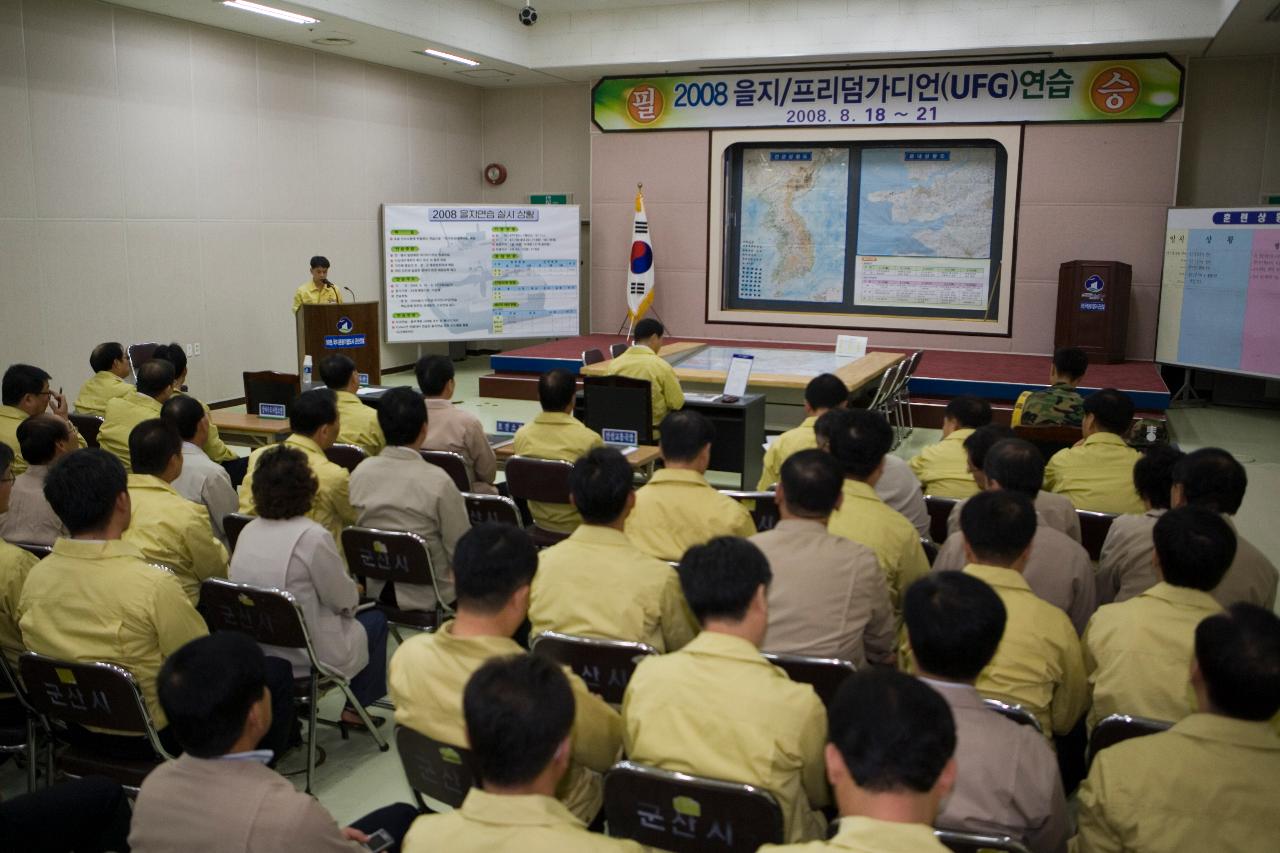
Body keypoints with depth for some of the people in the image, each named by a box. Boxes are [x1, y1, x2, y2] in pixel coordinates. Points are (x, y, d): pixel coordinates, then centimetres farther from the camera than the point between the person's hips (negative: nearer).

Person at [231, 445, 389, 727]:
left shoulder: (248, 531, -1)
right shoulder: (313, 537, -22)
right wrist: (354, 591, 12)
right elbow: (344, 600, -12)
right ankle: (356, 707, 25)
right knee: (375, 619, 18)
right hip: (304, 659, -7)